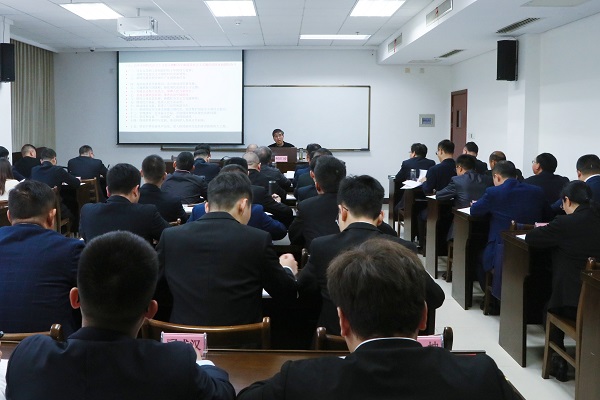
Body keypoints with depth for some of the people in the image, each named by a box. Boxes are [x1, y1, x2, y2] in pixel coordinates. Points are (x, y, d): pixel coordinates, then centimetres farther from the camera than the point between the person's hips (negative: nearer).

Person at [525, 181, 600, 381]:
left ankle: (560, 363, 23)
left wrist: (544, 229, 14)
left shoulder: (565, 223, -15)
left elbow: (530, 238, -6)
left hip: (573, 302, -5)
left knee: (550, 307, 27)